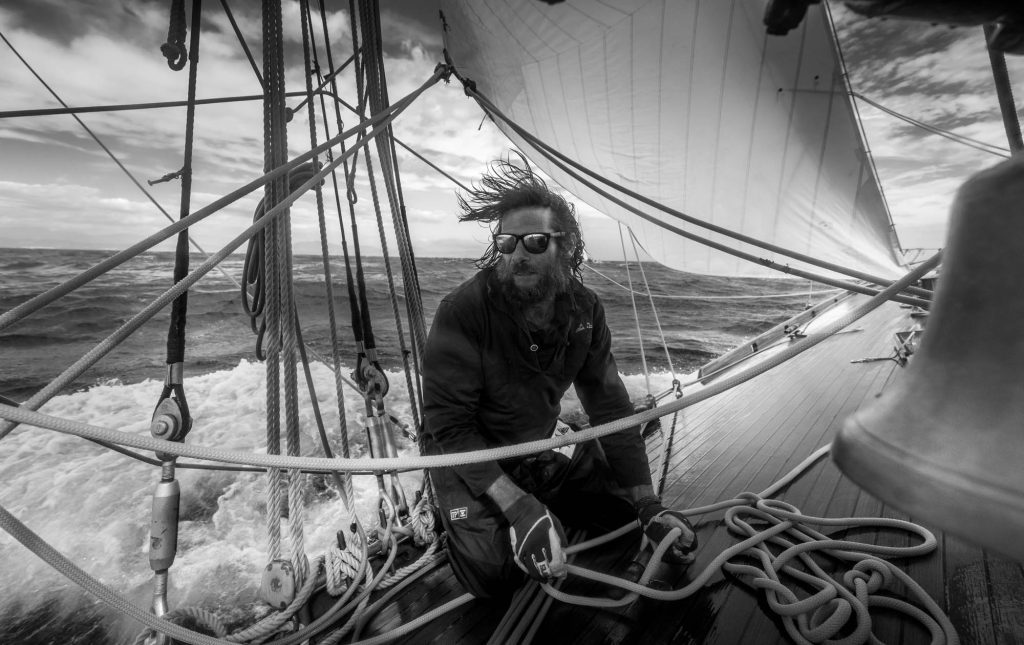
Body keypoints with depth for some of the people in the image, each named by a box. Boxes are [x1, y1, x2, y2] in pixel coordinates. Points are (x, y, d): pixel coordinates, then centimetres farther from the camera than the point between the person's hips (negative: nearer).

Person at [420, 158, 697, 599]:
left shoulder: (584, 309, -14)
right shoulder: (463, 310, -30)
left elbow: (610, 405, -9)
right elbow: (449, 425, -27)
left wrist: (649, 507, -11)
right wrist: (519, 508, -34)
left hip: (536, 448, 5)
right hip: (467, 455, -4)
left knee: (620, 505, 4)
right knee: (494, 574, -19)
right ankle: (460, 512, 12)